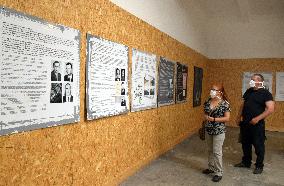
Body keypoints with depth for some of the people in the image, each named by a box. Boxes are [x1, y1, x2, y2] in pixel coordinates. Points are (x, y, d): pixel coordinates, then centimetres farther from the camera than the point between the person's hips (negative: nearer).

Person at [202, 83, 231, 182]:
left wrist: (214, 119, -21)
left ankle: (219, 173, 13)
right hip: (208, 130, 6)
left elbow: (227, 118, -14)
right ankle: (211, 167, 35)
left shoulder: (225, 103, -14)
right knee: (210, 150, 18)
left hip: (219, 131, -6)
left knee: (217, 152, -1)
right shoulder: (208, 101, 3)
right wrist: (206, 117, -7)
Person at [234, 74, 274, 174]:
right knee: (245, 144, 16)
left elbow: (270, 109, -18)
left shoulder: (265, 93, -10)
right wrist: (239, 116, 10)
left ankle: (259, 166, 21)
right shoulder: (248, 91, 10)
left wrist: (257, 118, -23)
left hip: (257, 124, -6)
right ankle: (246, 162, 33)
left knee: (258, 145, 5)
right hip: (245, 123, 6)